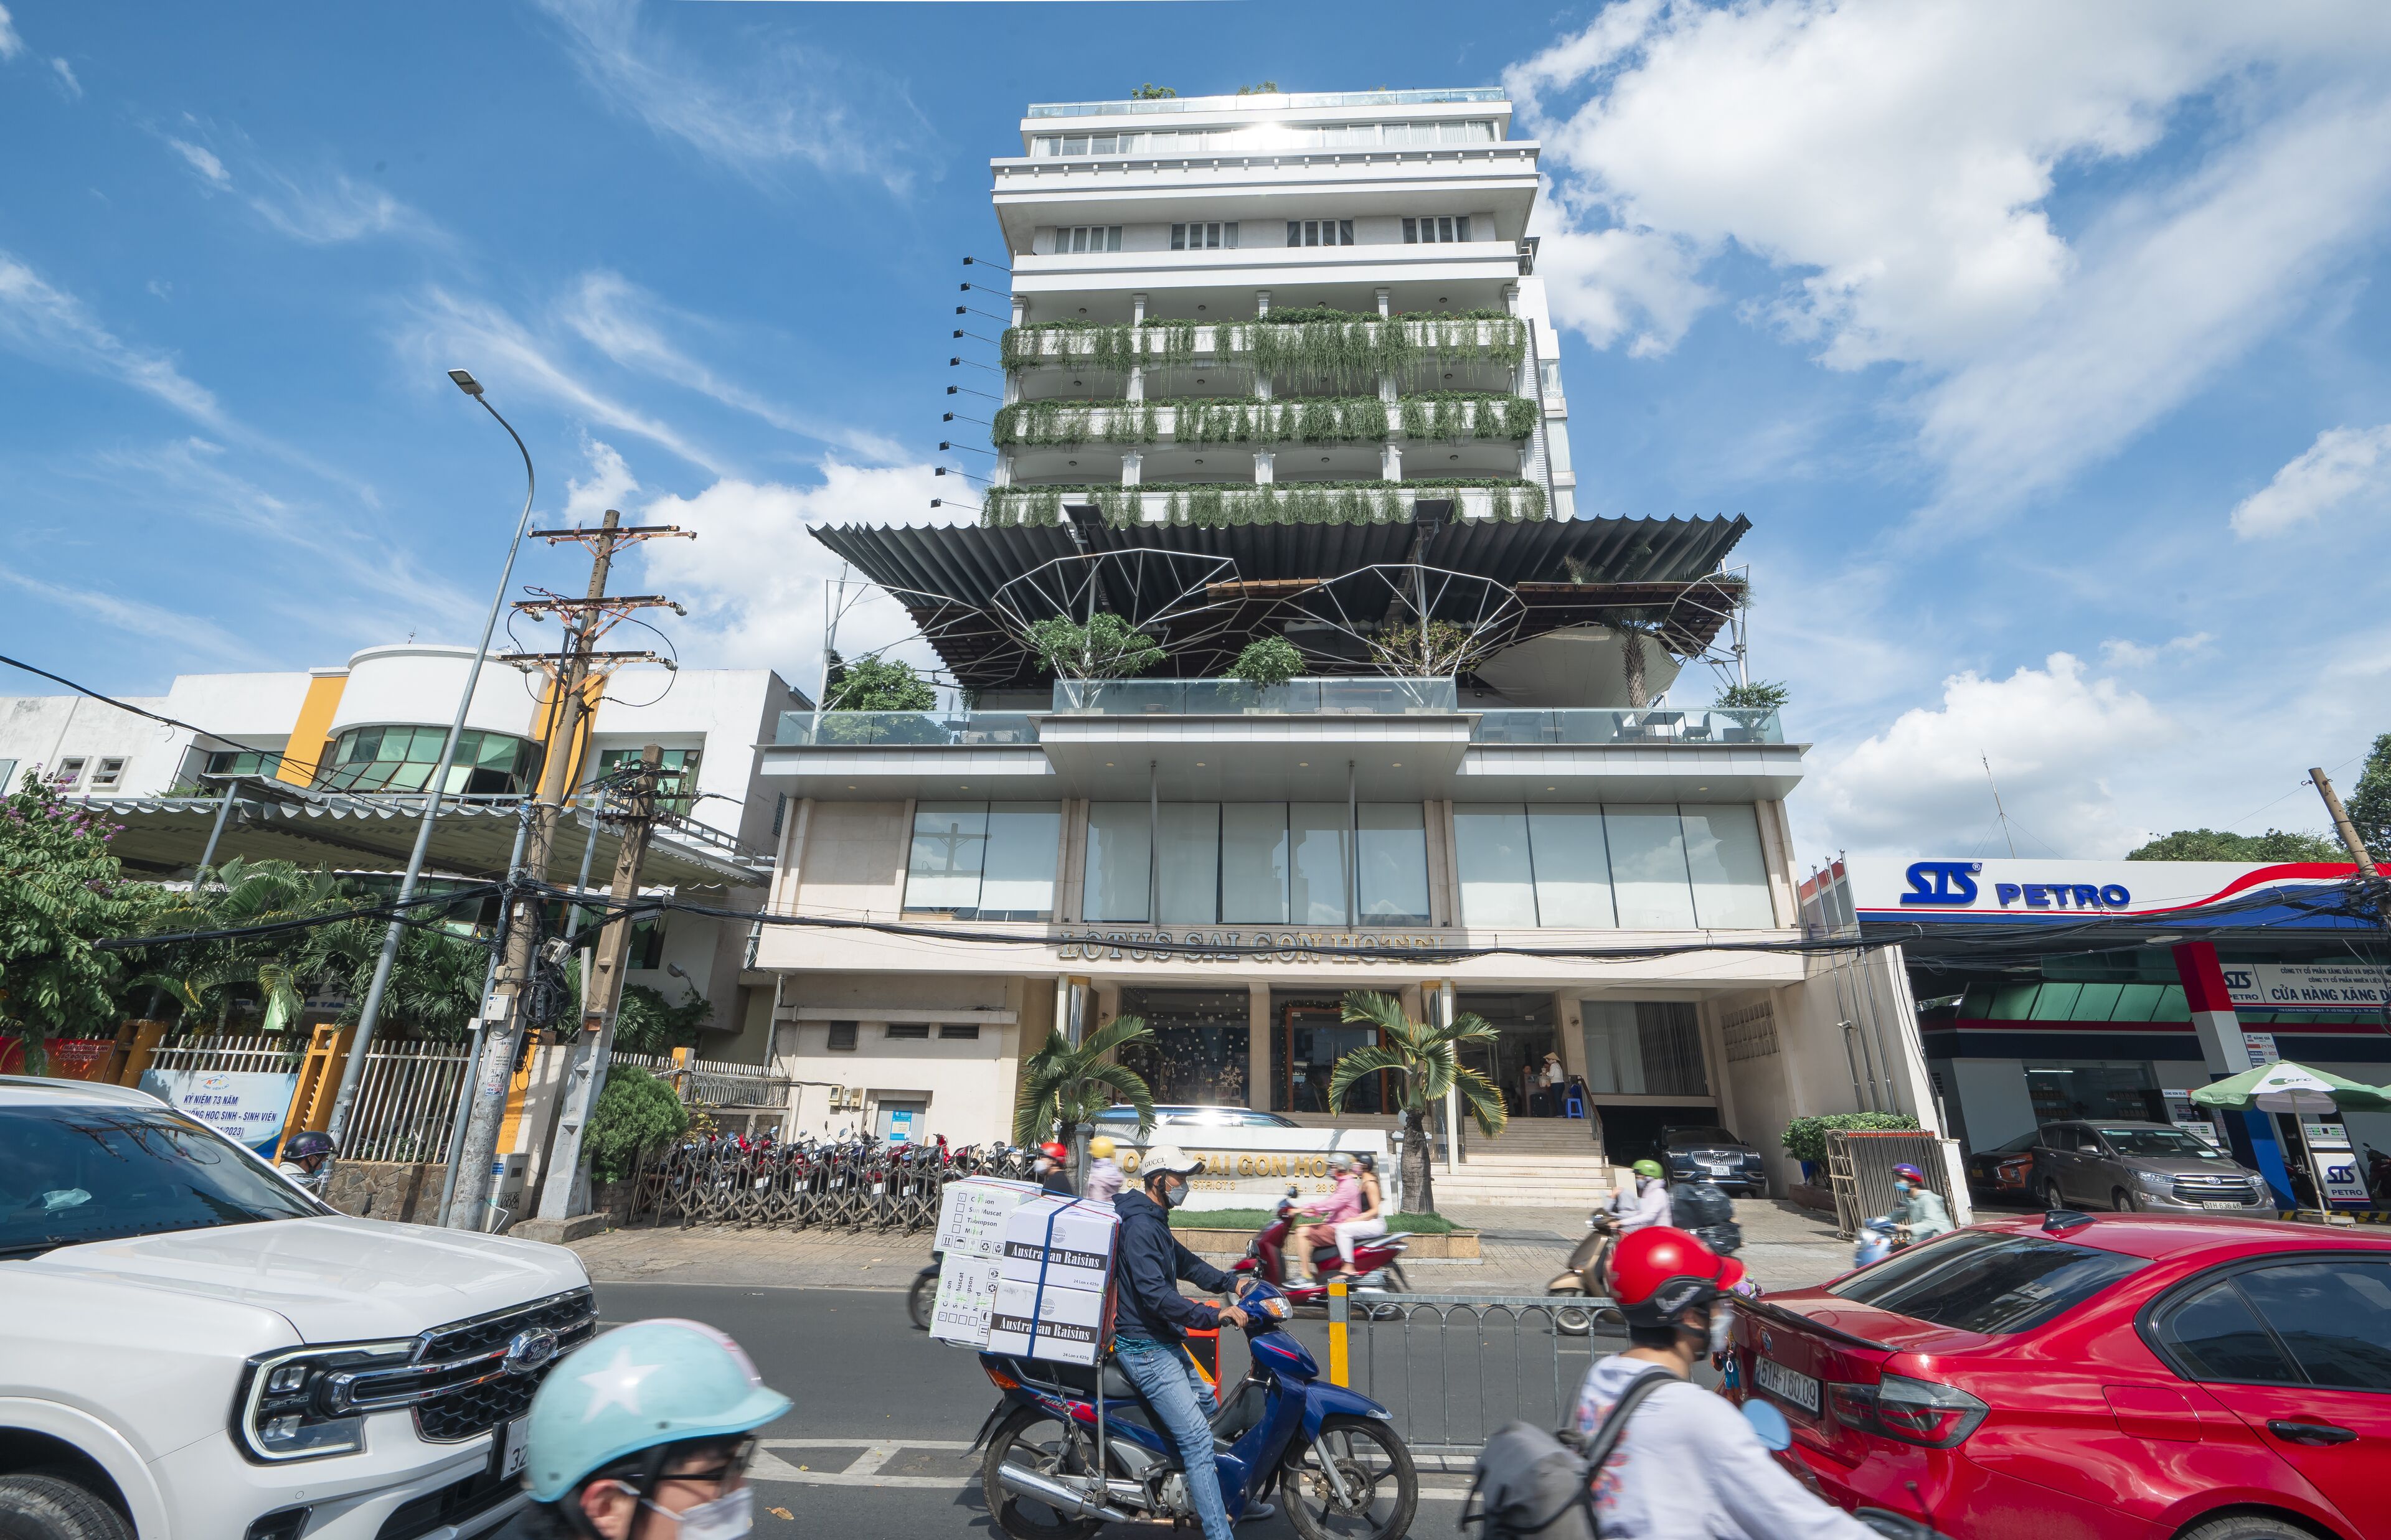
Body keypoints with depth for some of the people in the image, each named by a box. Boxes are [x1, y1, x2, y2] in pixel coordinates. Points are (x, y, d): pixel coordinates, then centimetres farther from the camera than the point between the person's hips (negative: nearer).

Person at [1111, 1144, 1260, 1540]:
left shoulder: (1154, 1222, 12)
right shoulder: (1140, 1226, -23)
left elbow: (1185, 1263, 20)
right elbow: (1154, 1293, -30)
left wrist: (1230, 1283, 10)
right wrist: (1213, 1315, -31)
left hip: (1164, 1341, 11)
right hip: (1145, 1348, -11)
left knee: (1208, 1406, 22)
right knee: (1196, 1437, -11)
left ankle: (1228, 1500, 37)